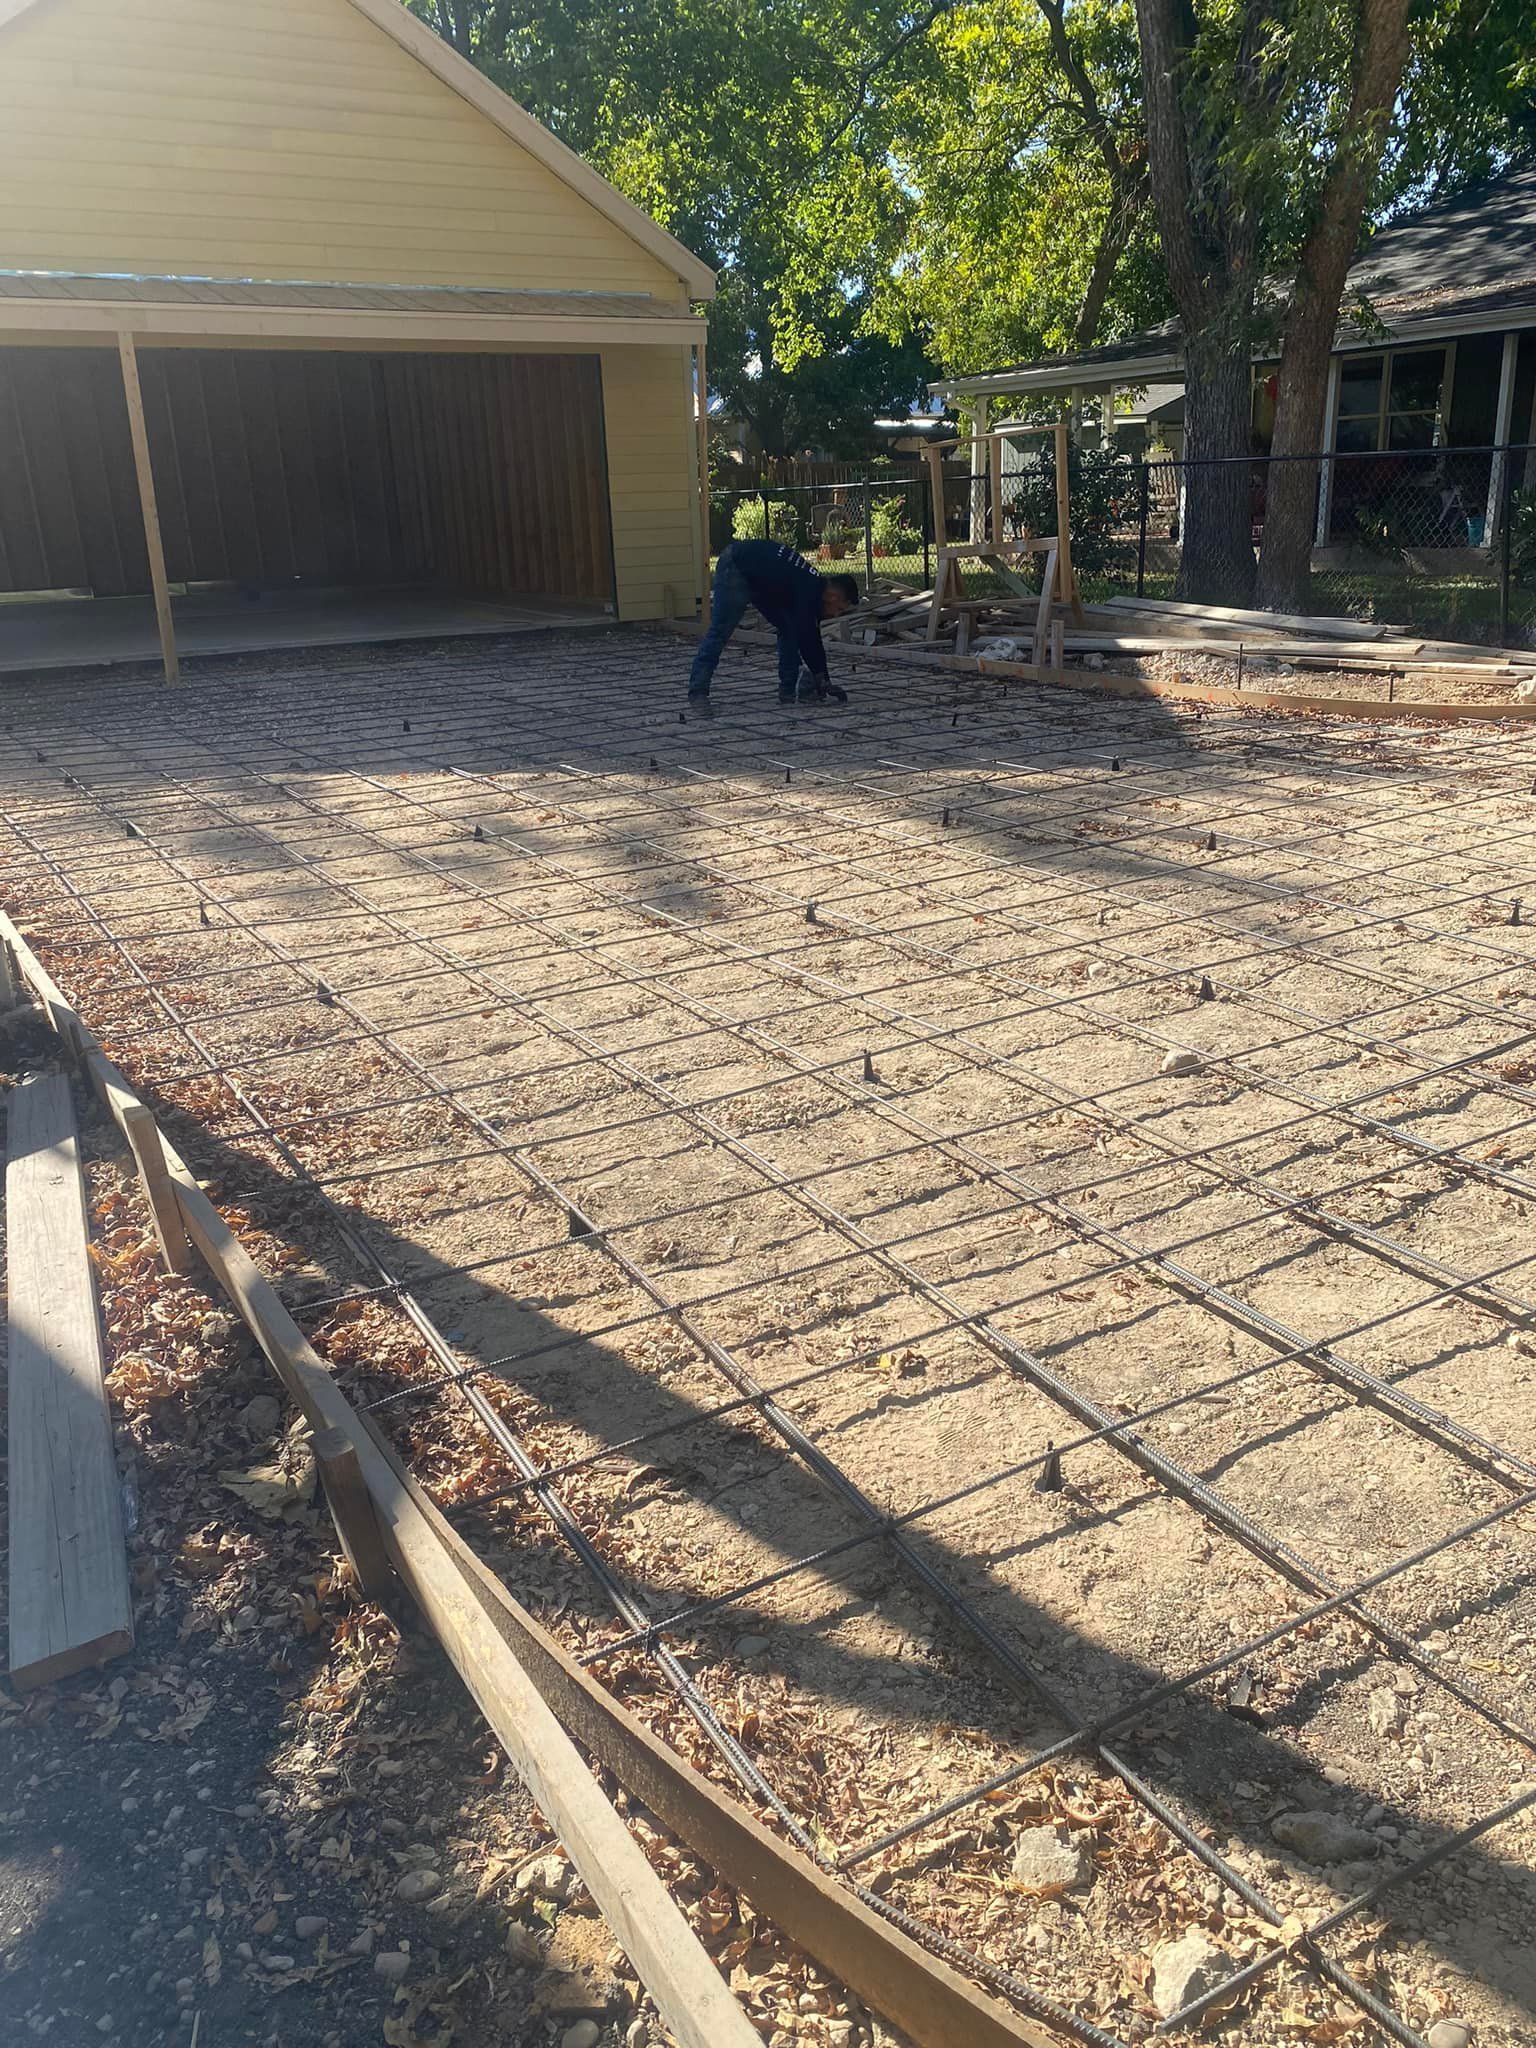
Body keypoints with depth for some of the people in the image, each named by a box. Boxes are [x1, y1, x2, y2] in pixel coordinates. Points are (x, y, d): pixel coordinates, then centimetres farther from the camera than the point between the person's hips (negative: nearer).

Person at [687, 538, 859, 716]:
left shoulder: (813, 586, 4)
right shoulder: (808, 590, -25)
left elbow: (812, 636, 11)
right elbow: (806, 638, -27)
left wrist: (823, 679, 12)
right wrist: (823, 680, -18)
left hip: (759, 579, 10)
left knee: (790, 629, 5)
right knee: (719, 631, -14)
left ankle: (789, 690, 6)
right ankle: (697, 695, -13)